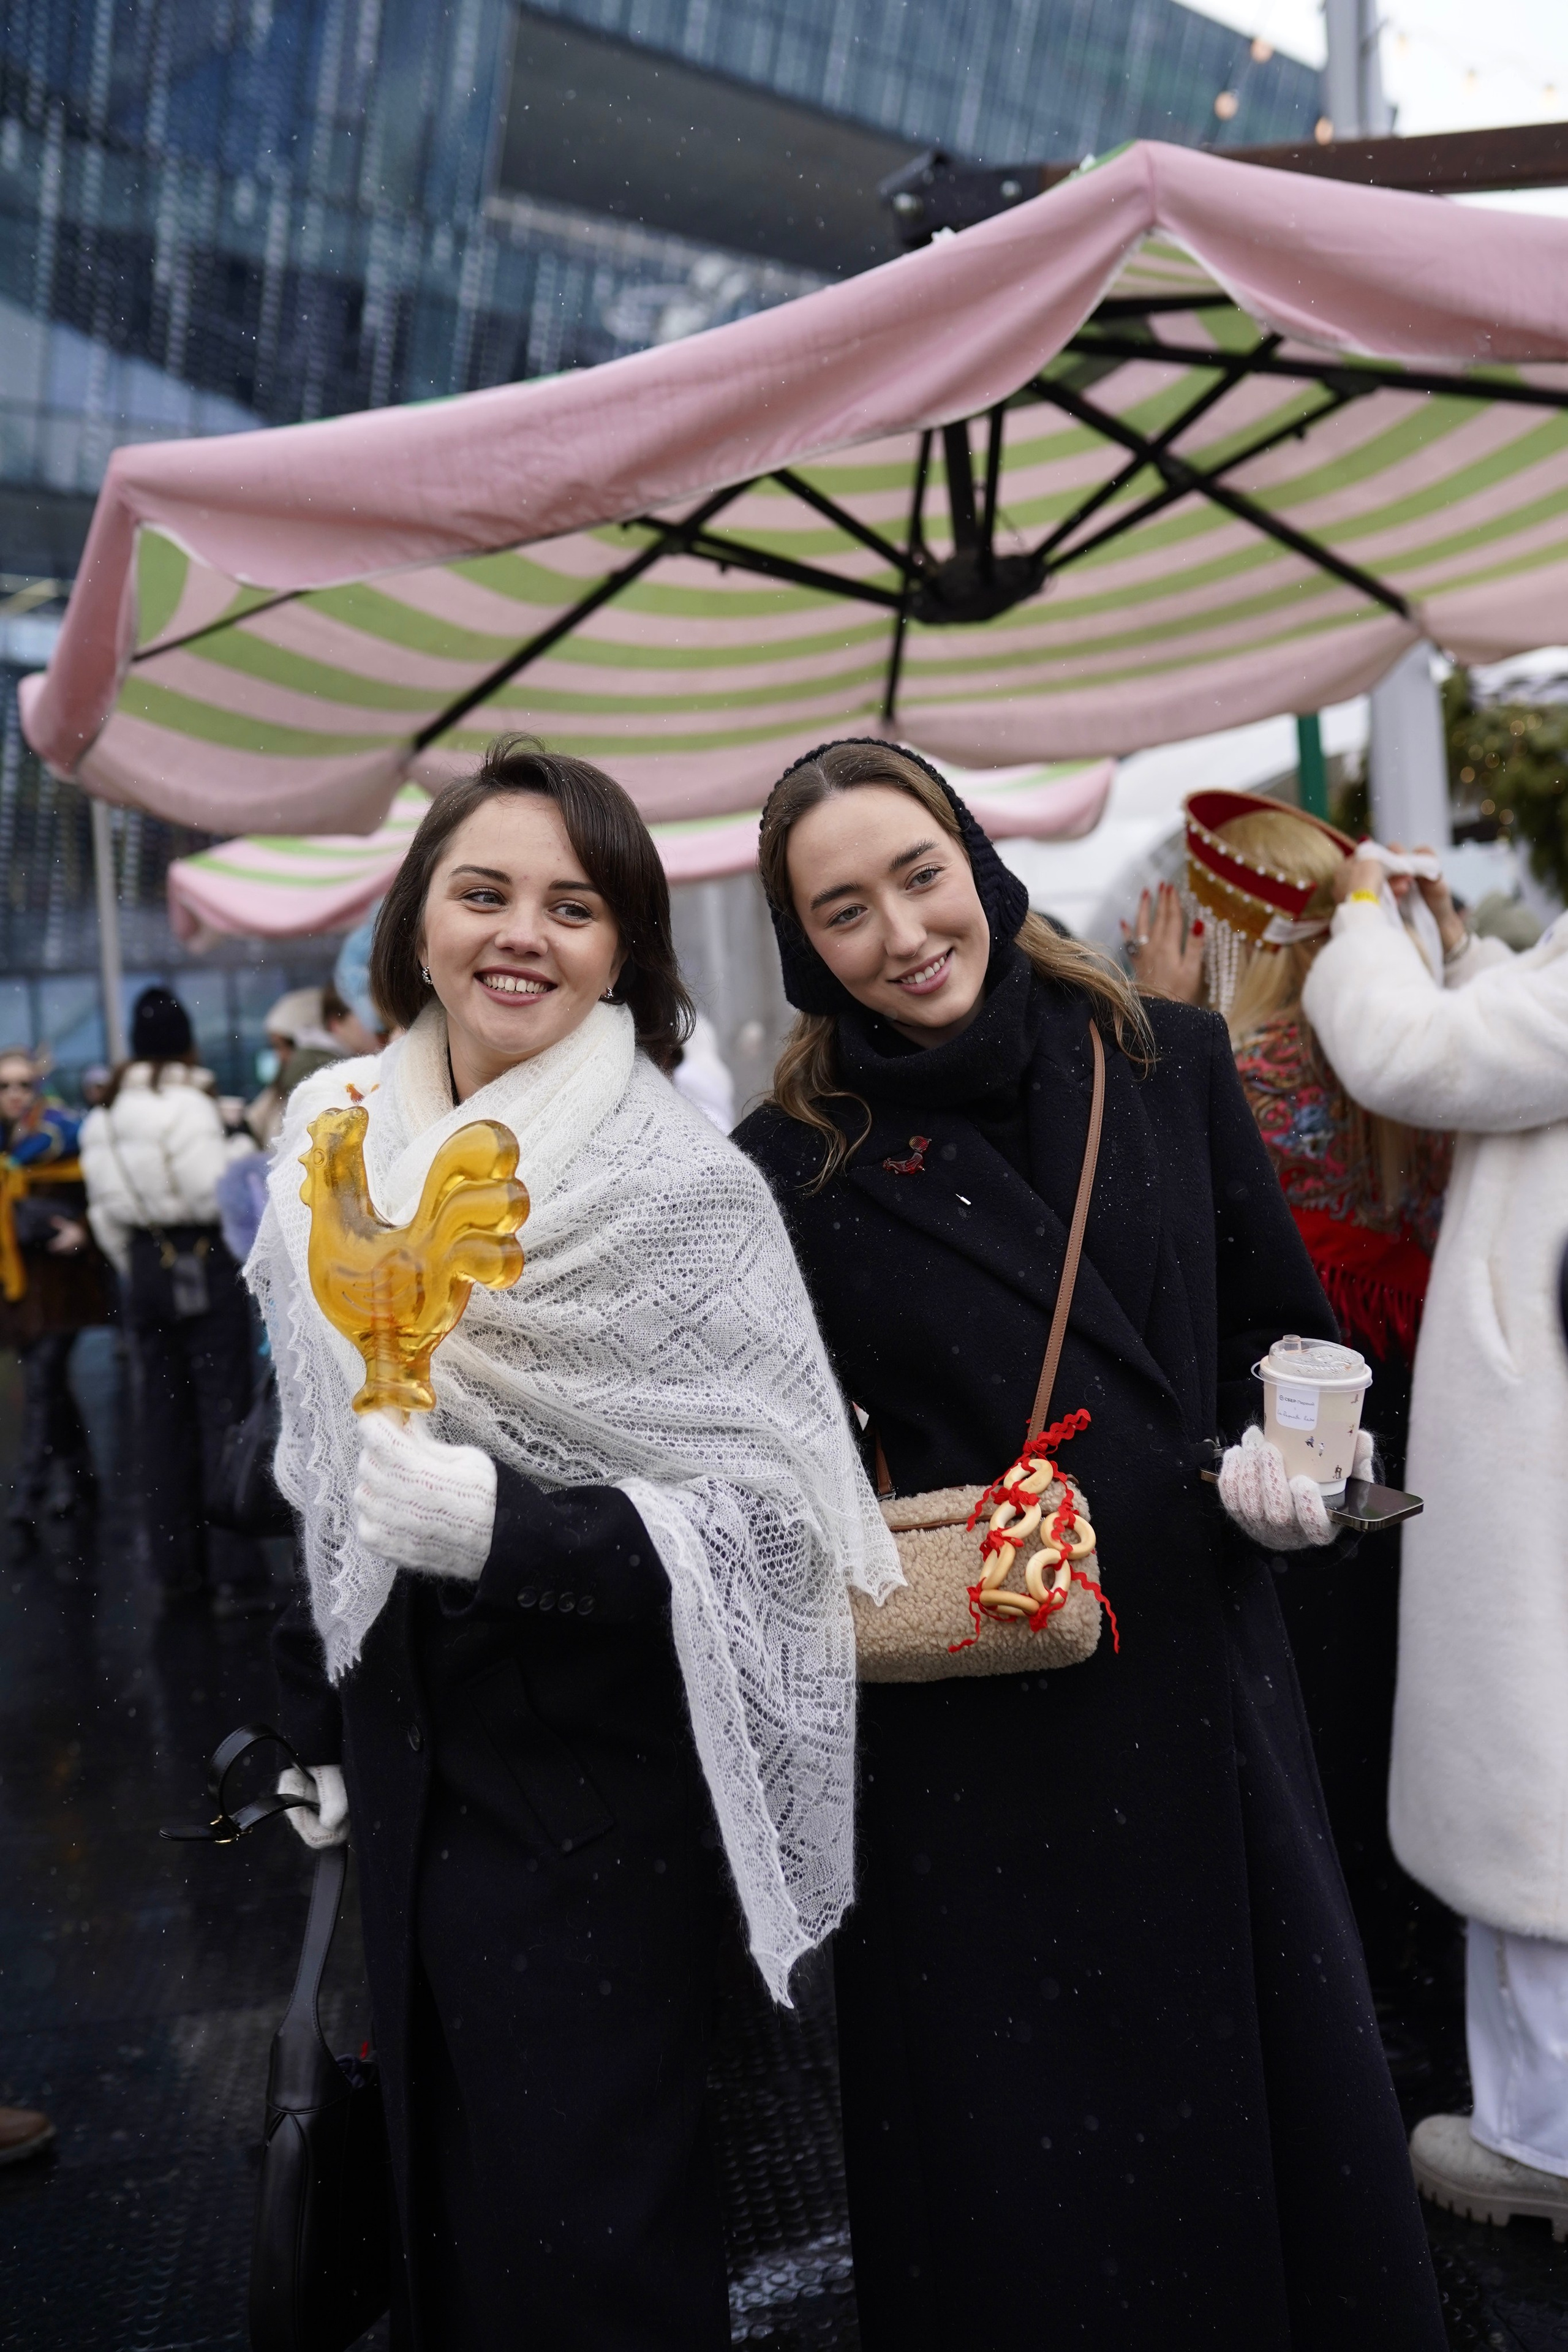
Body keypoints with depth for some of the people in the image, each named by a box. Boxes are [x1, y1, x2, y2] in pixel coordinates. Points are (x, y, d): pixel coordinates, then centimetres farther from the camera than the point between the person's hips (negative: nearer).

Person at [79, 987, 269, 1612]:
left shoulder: (106, 1113, 10)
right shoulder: (188, 1103, -13)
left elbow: (104, 1213, 14)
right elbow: (213, 1190, -20)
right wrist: (243, 1154, -2)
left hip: (146, 1265, 7)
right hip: (206, 1264, -7)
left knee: (162, 1416, 13)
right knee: (223, 1413, -3)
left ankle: (177, 1563, 22)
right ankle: (235, 1576, -3)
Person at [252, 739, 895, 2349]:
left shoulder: (684, 1190, -15)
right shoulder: (335, 1151, 2)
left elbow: (776, 1520, -16)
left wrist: (507, 1525, -28)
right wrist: (319, 1716, 16)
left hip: (599, 1780, -5)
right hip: (407, 1753, 5)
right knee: (440, 2176, 20)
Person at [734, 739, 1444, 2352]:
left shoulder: (1167, 1065, 0)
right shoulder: (794, 1164, -6)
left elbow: (1289, 1329, 9)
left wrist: (1278, 1460, -9)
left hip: (1206, 1680, 3)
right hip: (969, 1728, -2)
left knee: (1274, 2082, 16)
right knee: (1016, 2140, 12)